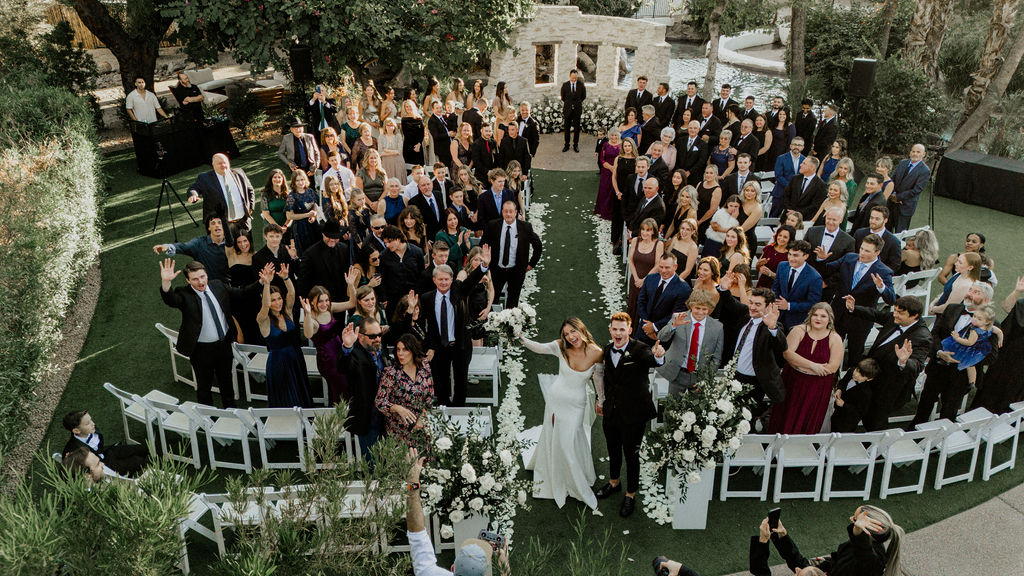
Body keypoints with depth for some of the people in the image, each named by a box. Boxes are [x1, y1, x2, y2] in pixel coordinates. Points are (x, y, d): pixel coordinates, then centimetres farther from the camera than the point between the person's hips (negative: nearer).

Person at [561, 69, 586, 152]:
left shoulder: (581, 85, -1)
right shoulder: (565, 85, 0)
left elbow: (584, 96, 10)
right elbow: (563, 97, 10)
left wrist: (577, 102, 8)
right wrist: (568, 103, 10)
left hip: (577, 109, 0)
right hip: (567, 109, 0)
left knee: (577, 128, 4)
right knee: (567, 128, 5)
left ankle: (575, 145, 16)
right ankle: (566, 145, 15)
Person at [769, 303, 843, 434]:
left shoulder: (835, 339, -5)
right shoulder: (799, 330, -5)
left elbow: (833, 367, -13)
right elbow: (787, 353, -16)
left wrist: (801, 366, -15)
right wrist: (812, 365, -21)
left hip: (817, 389, 0)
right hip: (792, 383, 0)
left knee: (808, 424, 10)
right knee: (785, 420, 9)